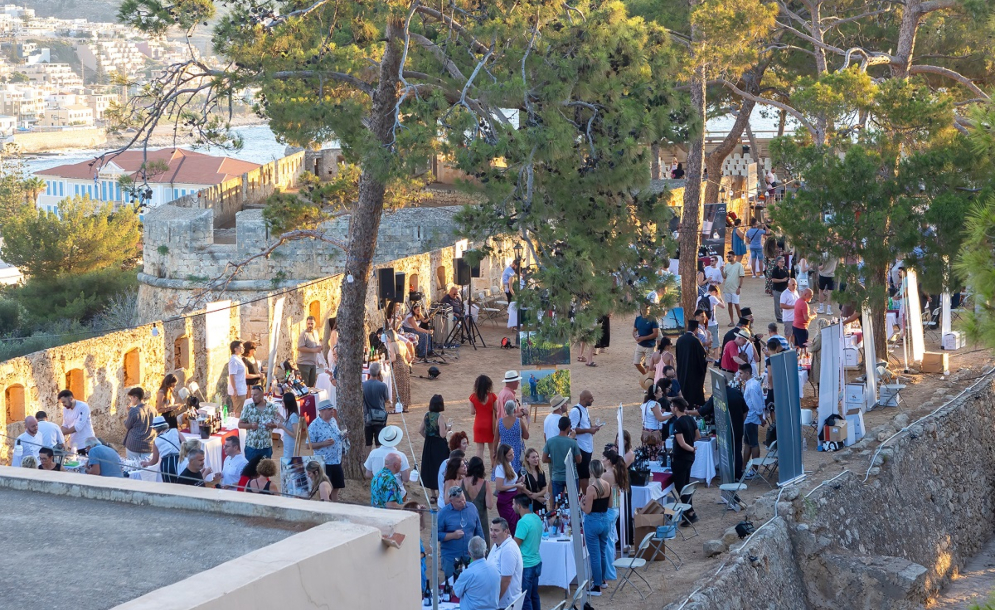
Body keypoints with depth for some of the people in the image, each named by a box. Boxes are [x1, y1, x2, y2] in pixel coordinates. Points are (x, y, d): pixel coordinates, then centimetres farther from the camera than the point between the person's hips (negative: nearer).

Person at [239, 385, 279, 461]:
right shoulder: (248, 408, -2)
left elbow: (278, 423, 6)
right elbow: (240, 424, 1)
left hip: (267, 446, 1)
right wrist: (250, 425, -18)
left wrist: (272, 425, -17)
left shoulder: (272, 407, 0)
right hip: (251, 446, -1)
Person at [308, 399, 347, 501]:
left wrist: (342, 436, 1)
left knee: (335, 488, 13)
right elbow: (310, 445, -13)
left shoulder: (333, 421, 8)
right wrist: (323, 443, -25)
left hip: (337, 461, 7)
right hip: (324, 463, -7)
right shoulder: (314, 426, -14)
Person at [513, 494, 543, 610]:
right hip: (536, 562, 9)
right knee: (534, 596, 16)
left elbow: (515, 546, -17)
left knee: (525, 598, 0)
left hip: (525, 566, -9)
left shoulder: (523, 522, -21)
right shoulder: (537, 518, 6)